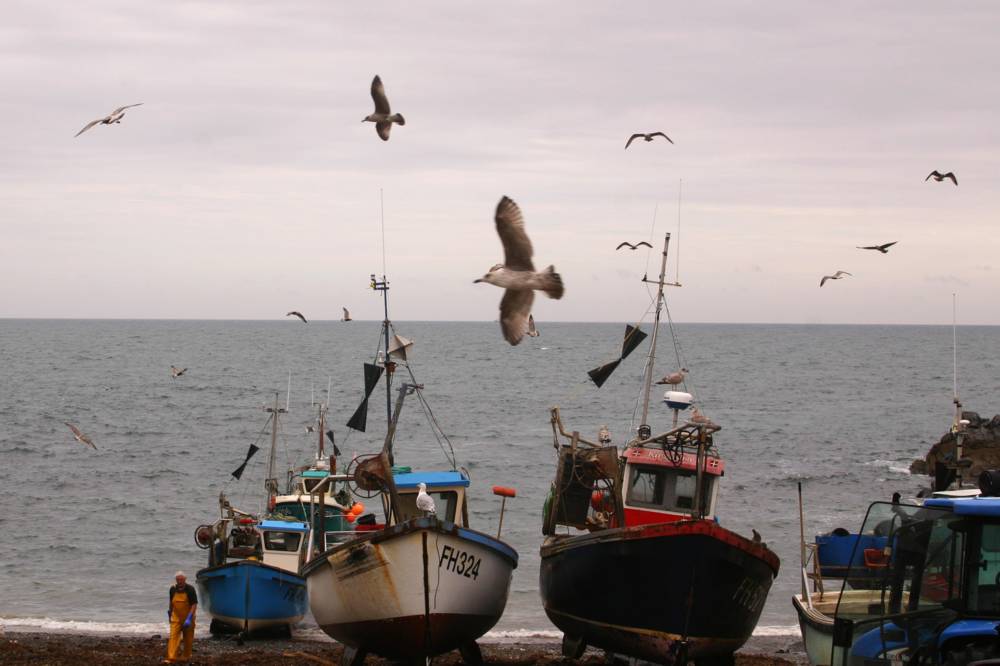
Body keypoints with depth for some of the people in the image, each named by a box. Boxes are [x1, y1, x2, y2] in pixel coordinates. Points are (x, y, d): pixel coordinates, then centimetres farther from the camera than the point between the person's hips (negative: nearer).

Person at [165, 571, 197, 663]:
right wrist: (169, 613, 23)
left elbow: (194, 605, -15)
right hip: (176, 618, 2)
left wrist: (189, 618, -23)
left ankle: (186, 656, 25)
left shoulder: (190, 589, -12)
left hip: (188, 618, -2)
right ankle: (171, 658, -17)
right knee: (173, 636, -11)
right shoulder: (173, 589, 0)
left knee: (188, 638, 9)